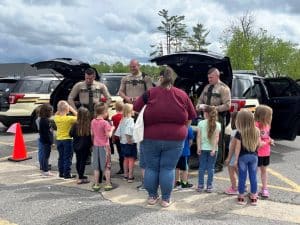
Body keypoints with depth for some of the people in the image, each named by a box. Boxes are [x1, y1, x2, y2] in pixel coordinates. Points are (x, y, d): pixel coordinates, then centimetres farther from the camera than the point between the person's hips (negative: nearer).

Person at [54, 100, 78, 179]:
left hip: (59, 139, 6)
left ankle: (61, 173, 21)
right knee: (68, 157, 2)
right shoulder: (69, 118, -18)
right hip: (67, 139, -5)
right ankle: (67, 174, 4)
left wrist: (59, 110, 5)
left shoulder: (56, 118, -3)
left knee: (61, 157, 15)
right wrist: (73, 110, -7)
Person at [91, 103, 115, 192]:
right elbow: (108, 135, -17)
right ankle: (108, 184, 10)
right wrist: (112, 129, -1)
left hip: (95, 145, 5)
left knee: (96, 166, 11)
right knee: (106, 166, 5)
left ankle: (96, 184, 15)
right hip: (104, 146, -5)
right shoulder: (105, 123, -16)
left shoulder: (93, 122, 2)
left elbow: (92, 133, 9)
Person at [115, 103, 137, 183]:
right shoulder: (130, 120, -15)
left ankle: (125, 175, 24)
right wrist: (129, 140, -19)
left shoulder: (122, 120, 6)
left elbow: (118, 132, 8)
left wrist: (121, 140, 16)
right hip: (130, 143, -7)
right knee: (131, 159, 1)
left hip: (123, 143, 7)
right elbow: (128, 132, -27)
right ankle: (130, 176, 3)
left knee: (126, 159, 16)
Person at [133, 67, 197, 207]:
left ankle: (152, 196, 23)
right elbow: (190, 117, 8)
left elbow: (136, 109, -2)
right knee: (168, 168, 8)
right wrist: (182, 130, 20)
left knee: (151, 167, 12)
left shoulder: (150, 93, -2)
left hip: (151, 137, 0)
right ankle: (165, 199, 14)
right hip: (175, 138, 1)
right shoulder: (182, 95, 3)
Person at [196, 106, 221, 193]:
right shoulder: (217, 124, 0)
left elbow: (198, 136, -4)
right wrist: (214, 149, -10)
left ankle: (200, 186, 11)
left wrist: (198, 147, -3)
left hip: (203, 148, 0)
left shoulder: (201, 123, 0)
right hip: (212, 148, 0)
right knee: (210, 168, 6)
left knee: (202, 168, 8)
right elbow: (216, 137, -8)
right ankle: (209, 186, 8)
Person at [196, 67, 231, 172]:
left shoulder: (223, 88, -6)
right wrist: (199, 105, 1)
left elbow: (227, 105, -12)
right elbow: (201, 99, 23)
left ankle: (218, 165, 8)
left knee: (218, 142, 0)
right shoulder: (207, 87, 15)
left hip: (218, 118, -6)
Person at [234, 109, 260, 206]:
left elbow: (238, 147, -12)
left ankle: (241, 197, 15)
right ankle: (253, 197, 19)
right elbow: (258, 144, 4)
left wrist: (236, 159, -5)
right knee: (253, 176, 10)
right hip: (254, 156, 3)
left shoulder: (239, 133, -14)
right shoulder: (256, 131, -4)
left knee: (242, 177, 7)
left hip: (243, 157, -3)